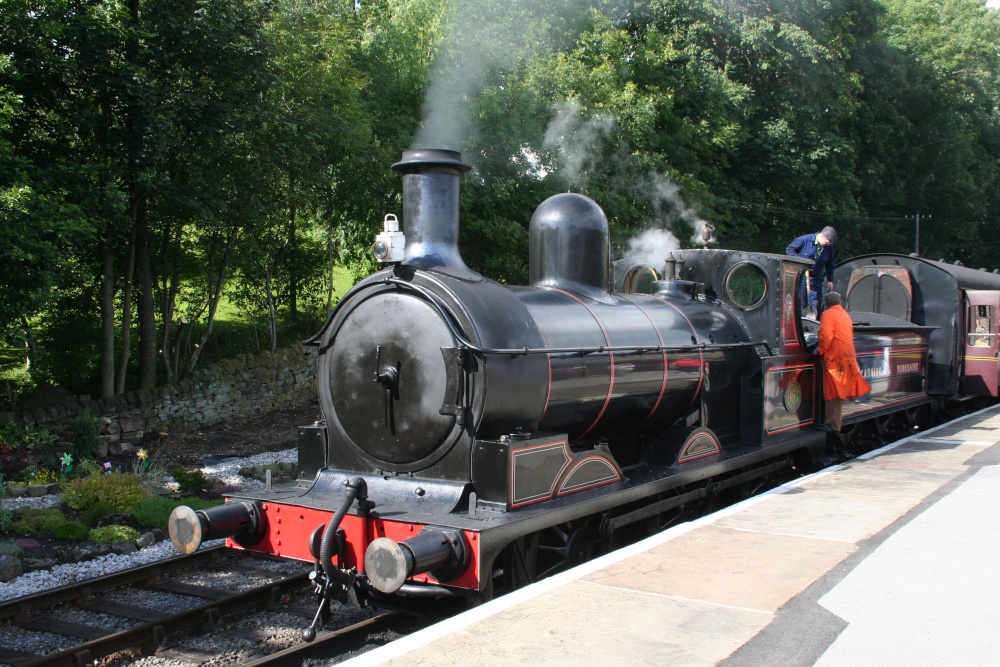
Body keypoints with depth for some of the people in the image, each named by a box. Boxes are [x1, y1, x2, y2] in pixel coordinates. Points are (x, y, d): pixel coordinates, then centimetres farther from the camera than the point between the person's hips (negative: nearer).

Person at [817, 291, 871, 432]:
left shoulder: (827, 315, -11)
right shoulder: (845, 314, 16)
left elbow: (826, 336, -22)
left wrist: (822, 352, -8)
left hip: (834, 357, -8)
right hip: (847, 356, 8)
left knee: (834, 391, -6)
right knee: (840, 389, 16)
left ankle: (834, 424, -5)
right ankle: (838, 420, 24)